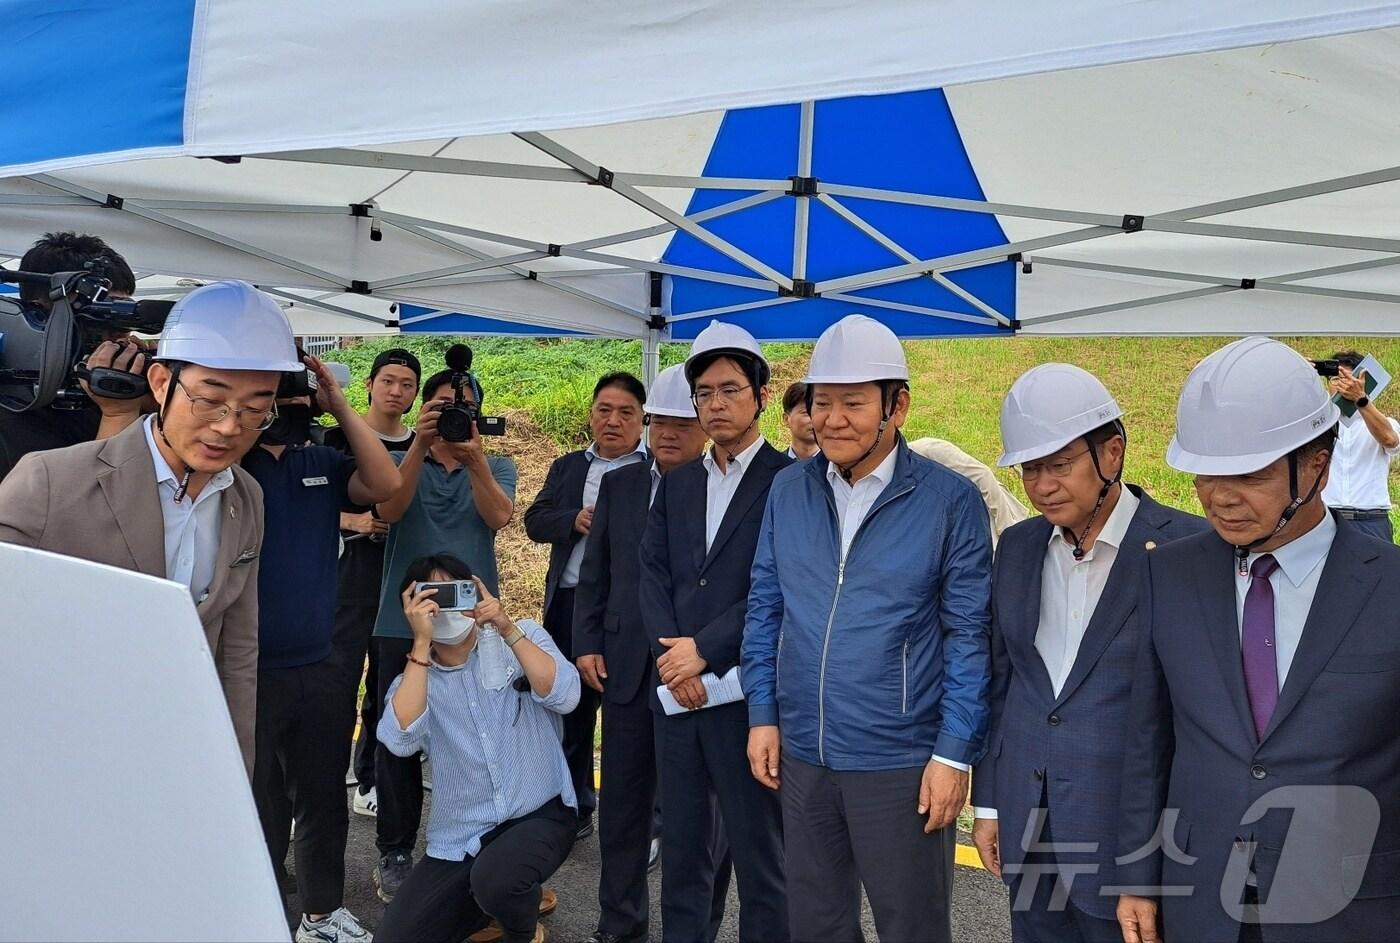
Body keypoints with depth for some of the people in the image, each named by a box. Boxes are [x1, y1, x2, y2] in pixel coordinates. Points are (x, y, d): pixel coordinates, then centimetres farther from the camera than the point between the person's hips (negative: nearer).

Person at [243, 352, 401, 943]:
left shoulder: (323, 464, 7)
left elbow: (386, 485, -8)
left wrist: (340, 407, -10)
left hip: (322, 669, 5)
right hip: (247, 670, -4)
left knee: (324, 801, 18)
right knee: (255, 810, 7)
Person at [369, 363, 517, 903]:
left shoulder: (496, 468, 9)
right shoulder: (402, 460, 8)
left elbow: (498, 517, -11)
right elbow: (388, 509, -13)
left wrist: (473, 458, -26)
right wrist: (420, 444, -24)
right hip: (404, 620, 0)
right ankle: (395, 852, 17)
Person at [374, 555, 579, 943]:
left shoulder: (523, 636, 1)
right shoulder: (415, 679, 4)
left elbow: (565, 697, -17)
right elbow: (400, 741, -19)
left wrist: (507, 629, -22)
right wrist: (422, 643, -20)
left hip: (539, 815, -3)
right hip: (459, 840, 3)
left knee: (493, 879, -33)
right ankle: (506, 899, 16)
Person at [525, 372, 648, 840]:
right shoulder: (567, 467, 14)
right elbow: (535, 520, 5)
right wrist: (575, 519, -12)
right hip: (570, 604, 5)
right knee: (571, 709, 15)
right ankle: (574, 809, 31)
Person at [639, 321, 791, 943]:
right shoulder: (676, 484, 14)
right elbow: (652, 574, 7)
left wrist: (703, 649, -14)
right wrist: (670, 656, -8)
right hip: (678, 686, 6)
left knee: (758, 847, 5)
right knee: (682, 842, 16)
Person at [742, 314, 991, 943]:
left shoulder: (950, 500, -10)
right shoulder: (788, 491, 2)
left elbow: (968, 635, -8)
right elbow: (765, 608, 8)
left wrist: (954, 754, -10)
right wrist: (763, 715, 4)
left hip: (901, 762, -4)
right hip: (800, 754, 4)